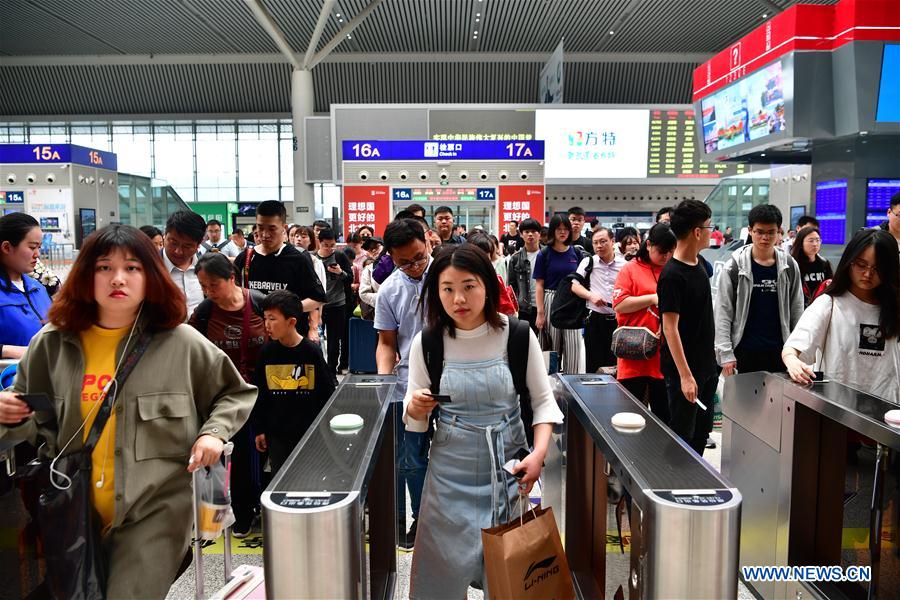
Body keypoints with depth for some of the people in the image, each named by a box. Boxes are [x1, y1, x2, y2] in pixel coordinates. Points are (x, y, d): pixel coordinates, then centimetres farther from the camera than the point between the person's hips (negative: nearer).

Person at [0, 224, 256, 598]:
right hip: (73, 511, 3)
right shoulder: (52, 345, 1)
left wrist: (214, 431, -8)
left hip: (156, 510, -3)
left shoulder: (181, 343, -6)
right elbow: (38, 426, 12)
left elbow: (235, 394, 7)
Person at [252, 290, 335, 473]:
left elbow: (328, 392, -3)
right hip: (276, 432, 2)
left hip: (310, 431, -2)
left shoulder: (311, 352, -10)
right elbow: (260, 394, 5)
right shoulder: (267, 353, -3)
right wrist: (259, 429, 6)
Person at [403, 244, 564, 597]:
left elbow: (543, 400, 0)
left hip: (509, 468, 0)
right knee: (447, 561, 8)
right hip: (451, 470, 0)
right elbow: (414, 421, 2)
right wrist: (416, 408, -21)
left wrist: (539, 453, -14)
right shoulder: (427, 343, -6)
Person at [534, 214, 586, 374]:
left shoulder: (576, 253, 7)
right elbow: (539, 285, -3)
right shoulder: (544, 254, 0)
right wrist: (540, 312, -10)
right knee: (552, 347, 5)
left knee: (573, 347, -1)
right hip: (551, 302, -2)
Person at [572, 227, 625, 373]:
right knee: (594, 363, 3)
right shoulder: (588, 262, 5)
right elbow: (574, 285, 2)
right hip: (595, 319, 0)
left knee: (615, 364, 7)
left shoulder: (624, 265, 4)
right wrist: (591, 295, -14)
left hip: (619, 319, 1)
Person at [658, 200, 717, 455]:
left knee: (701, 432, 18)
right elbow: (670, 327, -20)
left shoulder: (699, 265, 7)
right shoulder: (672, 274, -19)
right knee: (682, 434, 3)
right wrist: (685, 375, -22)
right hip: (685, 369, -8)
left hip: (707, 365, 8)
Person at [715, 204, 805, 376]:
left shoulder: (789, 266, 5)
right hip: (744, 352, -2)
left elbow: (797, 311, 9)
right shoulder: (734, 267, -4)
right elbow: (723, 313, -4)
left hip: (779, 352, 2)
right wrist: (726, 354, -10)